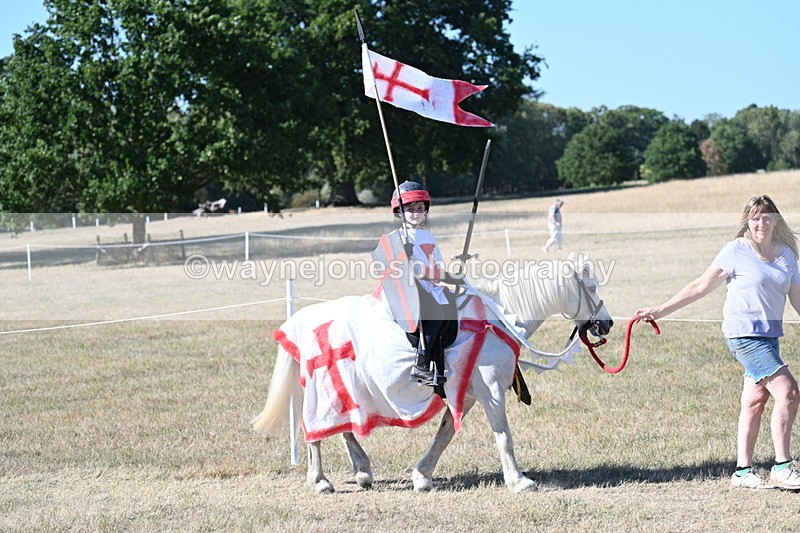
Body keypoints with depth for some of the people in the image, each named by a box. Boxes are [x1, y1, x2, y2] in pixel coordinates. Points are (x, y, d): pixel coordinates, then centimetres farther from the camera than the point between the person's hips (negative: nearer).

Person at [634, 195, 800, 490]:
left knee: (754, 402, 8)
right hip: (743, 333, -6)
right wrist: (661, 310, -4)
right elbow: (701, 286, -2)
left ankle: (742, 471, 15)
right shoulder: (737, 251, -6)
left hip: (769, 335, 6)